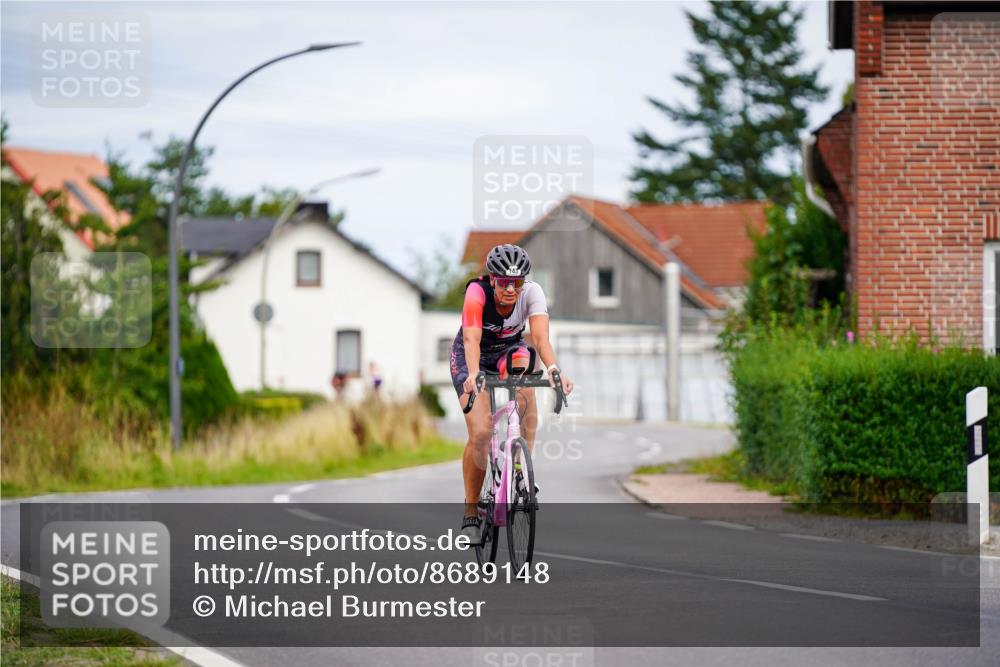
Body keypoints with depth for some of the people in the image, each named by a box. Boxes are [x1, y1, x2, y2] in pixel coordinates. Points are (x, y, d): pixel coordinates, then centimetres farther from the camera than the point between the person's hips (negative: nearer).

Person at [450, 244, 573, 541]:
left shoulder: (532, 292, -26)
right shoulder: (477, 291, -31)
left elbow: (541, 337, -38)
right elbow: (472, 338, -43)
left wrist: (553, 369, -57)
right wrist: (473, 375, -61)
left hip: (509, 349, 2)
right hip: (472, 355, -2)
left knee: (525, 382, -35)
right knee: (480, 433, -18)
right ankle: (470, 511, -1)